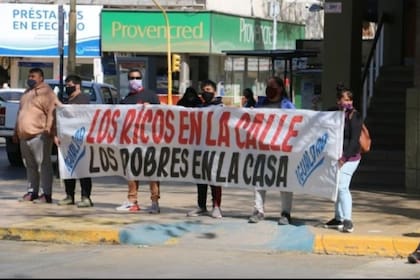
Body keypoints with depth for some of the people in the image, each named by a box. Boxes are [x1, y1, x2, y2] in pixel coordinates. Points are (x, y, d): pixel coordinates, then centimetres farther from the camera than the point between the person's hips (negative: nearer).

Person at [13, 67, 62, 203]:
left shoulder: (46, 92, -5)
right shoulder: (27, 93, 23)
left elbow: (52, 112, -14)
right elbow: (21, 113, 29)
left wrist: (48, 129, -22)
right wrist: (16, 132, 27)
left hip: (39, 135, -9)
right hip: (24, 136, 9)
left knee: (43, 165, -8)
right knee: (30, 166, 12)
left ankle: (46, 194, -8)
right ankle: (32, 192, 18)